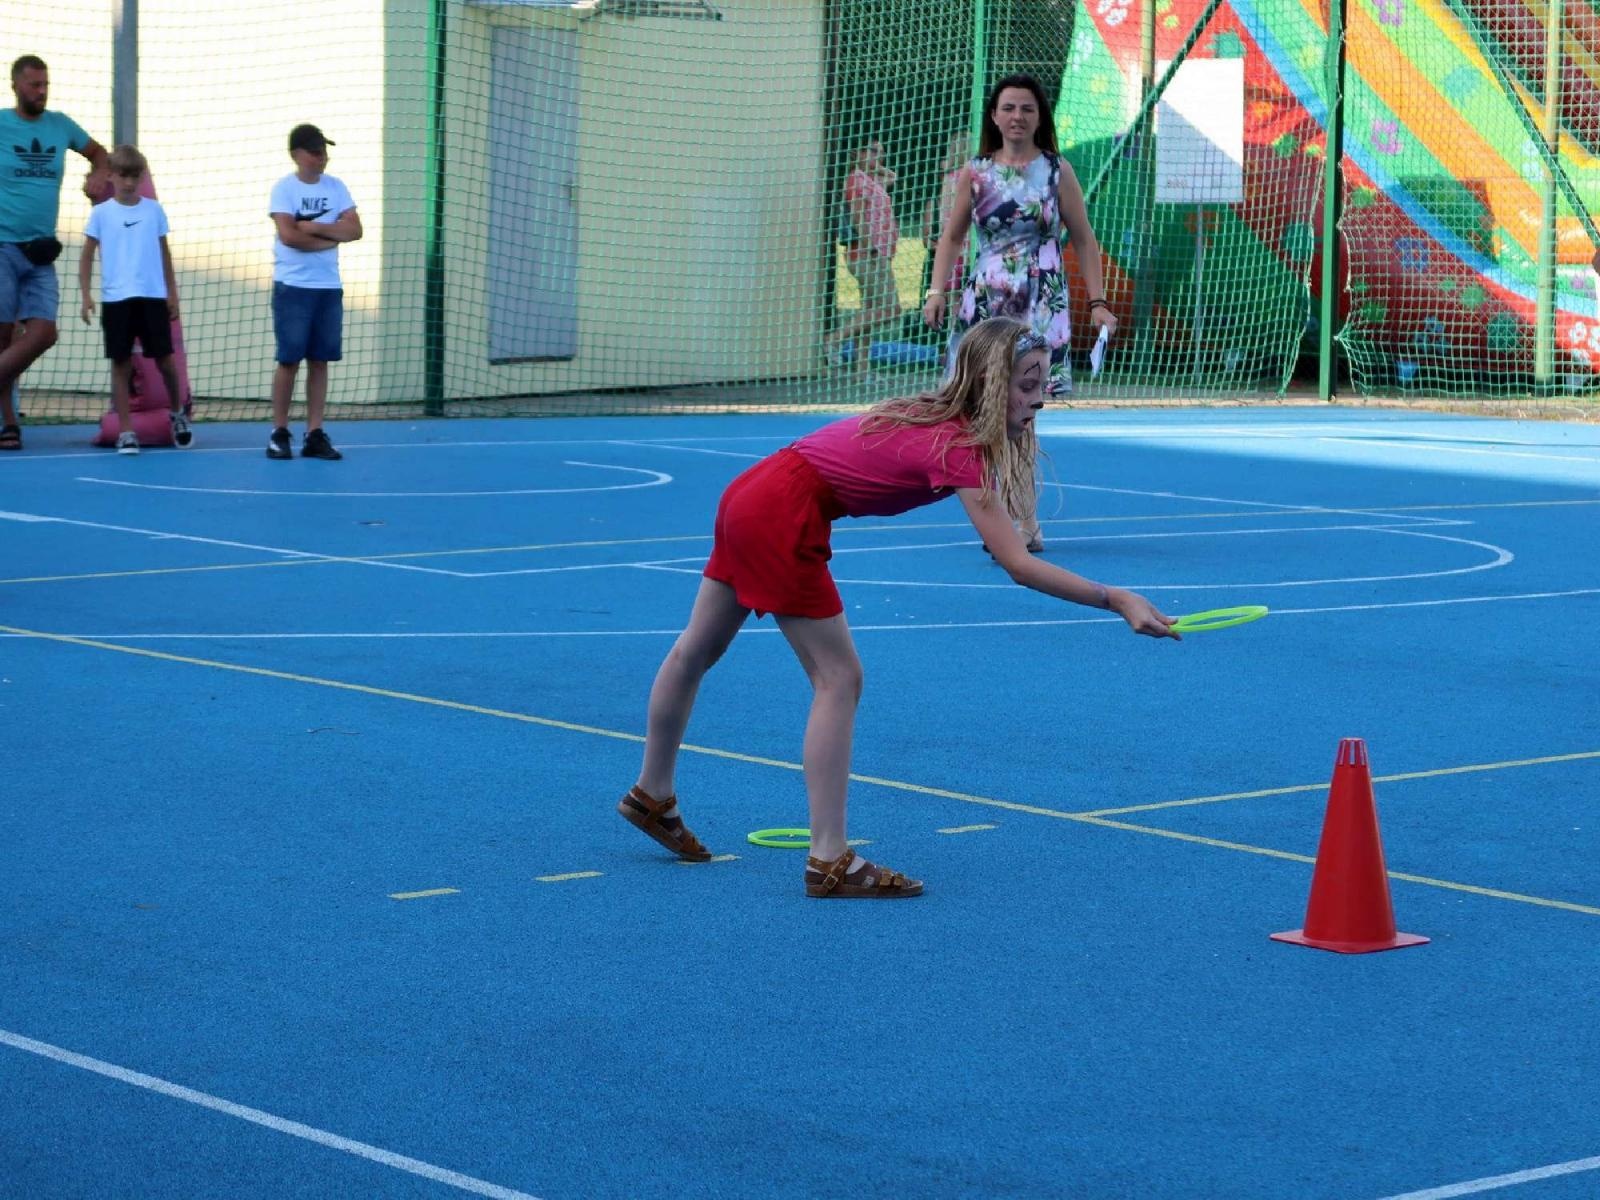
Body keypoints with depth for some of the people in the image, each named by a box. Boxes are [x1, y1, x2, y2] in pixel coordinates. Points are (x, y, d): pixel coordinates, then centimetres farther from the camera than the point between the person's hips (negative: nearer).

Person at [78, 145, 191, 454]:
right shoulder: (101, 213, 1)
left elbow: (164, 254, 13)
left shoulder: (154, 210, 6)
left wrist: (172, 293, 10)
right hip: (116, 299, -1)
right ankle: (126, 431, 4)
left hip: (153, 296, 1)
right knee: (121, 364, 0)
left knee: (164, 359, 3)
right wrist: (85, 295, -6)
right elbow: (87, 257, 3)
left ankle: (177, 413, 28)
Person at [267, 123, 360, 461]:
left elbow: (354, 230, -2)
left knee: (319, 361, 4)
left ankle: (315, 434, 7)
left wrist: (315, 228, -12)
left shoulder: (336, 187, 9)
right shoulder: (284, 188, -4)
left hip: (328, 287, 4)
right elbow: (289, 235, -16)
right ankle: (279, 433, 7)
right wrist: (330, 238, -7)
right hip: (293, 286, -4)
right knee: (289, 360, -2)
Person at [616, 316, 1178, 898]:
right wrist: (1117, 600, -32)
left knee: (697, 650, 24)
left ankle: (652, 796, 43)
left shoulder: (934, 416, 5)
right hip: (782, 520, -10)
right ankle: (829, 862, -6)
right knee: (839, 679, -6)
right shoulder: (959, 448, -22)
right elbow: (1019, 566, -29)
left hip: (753, 488, 10)